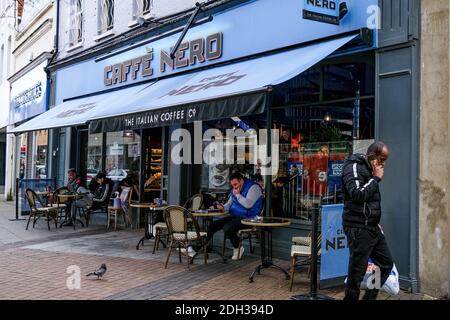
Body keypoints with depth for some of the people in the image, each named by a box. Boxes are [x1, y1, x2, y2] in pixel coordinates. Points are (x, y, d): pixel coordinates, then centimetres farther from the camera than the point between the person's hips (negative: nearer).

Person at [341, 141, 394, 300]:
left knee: (386, 264, 14)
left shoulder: (369, 169, 15)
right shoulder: (353, 167, -12)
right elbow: (357, 195, -26)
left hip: (372, 228, 9)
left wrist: (375, 221, 17)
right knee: (357, 272, -4)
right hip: (358, 229, -9)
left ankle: (369, 297, 25)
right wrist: (376, 178, -16)